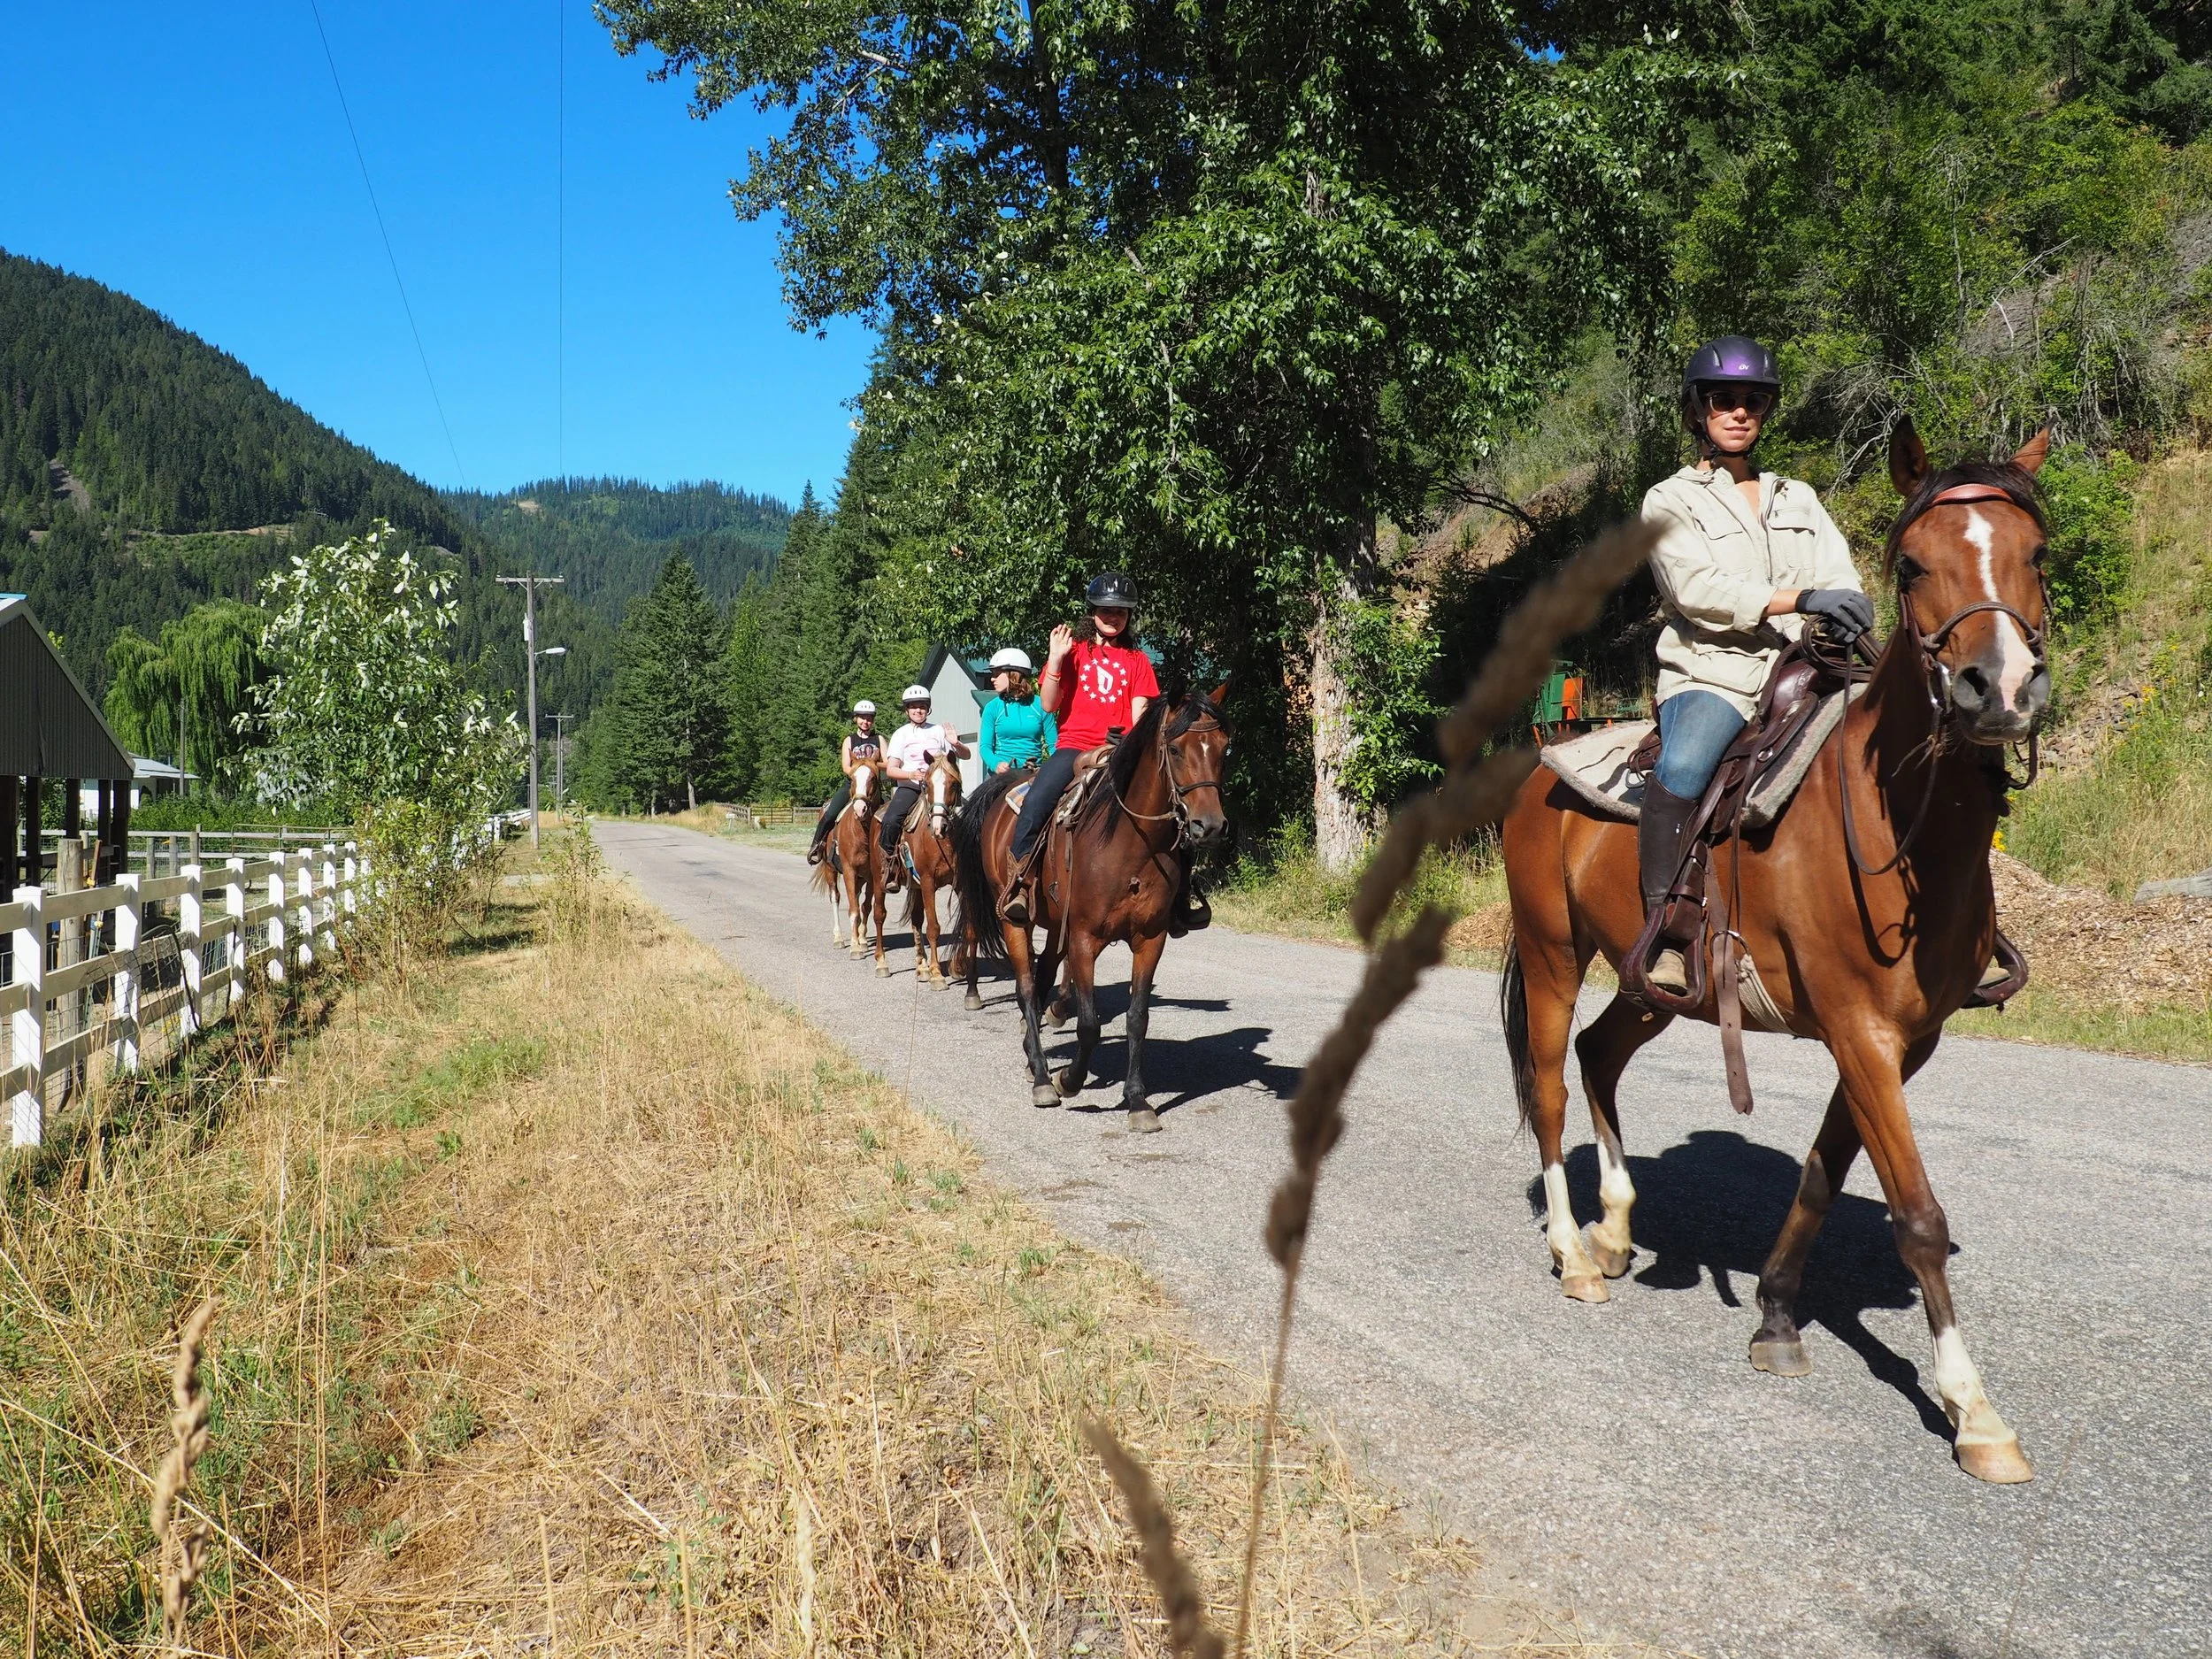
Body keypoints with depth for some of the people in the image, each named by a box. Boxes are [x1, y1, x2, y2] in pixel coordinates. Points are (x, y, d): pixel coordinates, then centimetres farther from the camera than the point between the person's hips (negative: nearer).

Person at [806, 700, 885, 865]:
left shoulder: (879, 740, 11)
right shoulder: (849, 740, 8)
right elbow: (846, 767, -1)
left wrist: (874, 764, -15)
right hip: (851, 784, -1)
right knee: (830, 815, -19)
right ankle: (816, 845, -1)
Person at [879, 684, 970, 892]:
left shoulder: (939, 731, 14)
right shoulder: (900, 735, 11)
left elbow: (965, 756, 14)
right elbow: (891, 769, 2)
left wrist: (956, 744, -9)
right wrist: (912, 774, -18)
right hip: (909, 784, -1)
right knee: (891, 820, -29)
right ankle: (889, 861, -11)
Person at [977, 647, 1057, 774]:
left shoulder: (1040, 705, 7)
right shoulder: (993, 707, 8)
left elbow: (1053, 744, 7)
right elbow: (985, 746, 2)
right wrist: (996, 764, -18)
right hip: (1003, 772, 0)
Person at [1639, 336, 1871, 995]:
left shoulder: (1799, 498, 23)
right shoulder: (1670, 502, 8)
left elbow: (1839, 577, 9)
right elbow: (1696, 587, -10)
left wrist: (1846, 617, -17)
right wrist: (1798, 599, -24)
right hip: (1710, 674, -5)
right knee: (1683, 767, -36)